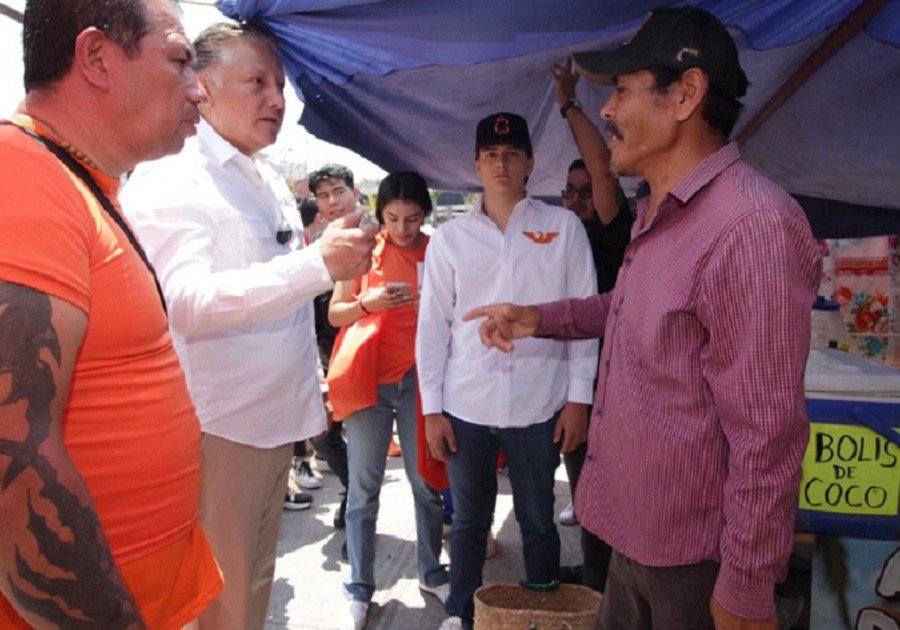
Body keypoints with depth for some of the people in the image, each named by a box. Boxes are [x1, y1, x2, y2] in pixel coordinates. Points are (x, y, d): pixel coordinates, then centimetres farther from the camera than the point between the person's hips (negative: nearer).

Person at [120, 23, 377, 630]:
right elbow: (186, 301, -26)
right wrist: (319, 263, -30)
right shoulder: (170, 177, -11)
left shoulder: (273, 184, 16)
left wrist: (310, 396, 22)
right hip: (215, 427, -8)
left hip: (276, 420, 8)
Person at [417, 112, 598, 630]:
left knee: (538, 522, 12)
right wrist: (432, 408, 1)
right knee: (469, 522, 14)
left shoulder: (563, 227, 3)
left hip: (539, 409, -1)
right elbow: (433, 325, 5)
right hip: (466, 409, 1)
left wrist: (578, 398, -3)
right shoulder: (450, 237, 6)